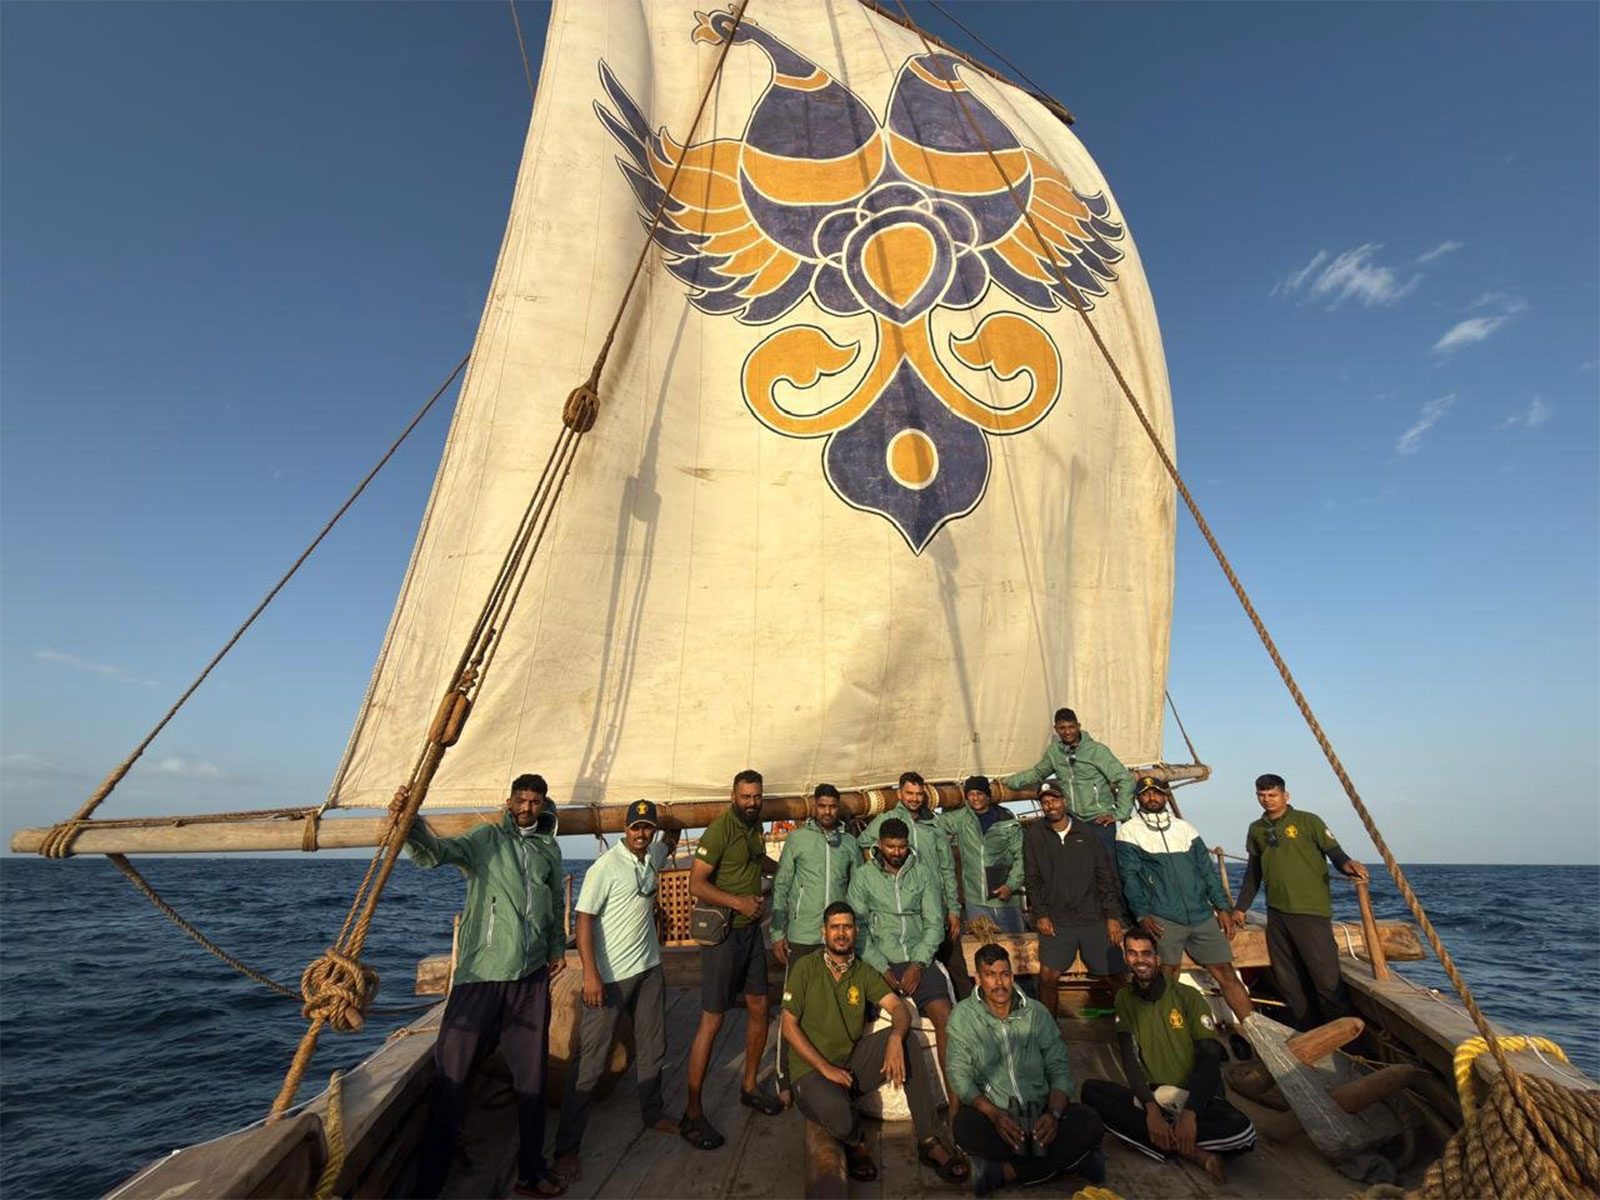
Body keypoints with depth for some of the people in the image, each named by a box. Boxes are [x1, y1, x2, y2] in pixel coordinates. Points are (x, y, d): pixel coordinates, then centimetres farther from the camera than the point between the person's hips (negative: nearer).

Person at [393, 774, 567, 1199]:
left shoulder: (549, 850, 10)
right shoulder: (486, 838, -2)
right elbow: (435, 851, -20)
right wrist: (410, 823, -37)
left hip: (532, 976, 4)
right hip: (480, 973, -4)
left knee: (531, 1076, 13)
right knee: (451, 1072, -1)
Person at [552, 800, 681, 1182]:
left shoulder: (652, 857, 3)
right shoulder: (605, 868, -18)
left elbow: (672, 836, 28)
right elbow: (584, 919, -19)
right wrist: (590, 974, -23)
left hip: (649, 969, 7)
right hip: (610, 975, -7)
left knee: (652, 1048, 19)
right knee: (590, 1060, -1)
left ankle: (652, 1114, 39)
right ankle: (566, 1148, 11)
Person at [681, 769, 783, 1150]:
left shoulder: (755, 825, 6)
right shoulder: (720, 830, -19)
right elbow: (696, 884, -23)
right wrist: (738, 902, -30)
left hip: (751, 929, 8)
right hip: (722, 932, -8)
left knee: (759, 1007, 15)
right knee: (712, 1021, -2)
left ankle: (749, 1088, 34)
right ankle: (692, 1114, 10)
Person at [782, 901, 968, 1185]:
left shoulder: (864, 973, 5)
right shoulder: (806, 967, -8)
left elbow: (899, 1007, -7)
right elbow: (789, 1026, -9)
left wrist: (895, 1039, -30)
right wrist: (826, 1068, -17)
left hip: (853, 1063, 4)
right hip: (812, 1069, -4)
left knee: (907, 1039, -20)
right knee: (835, 1110, -38)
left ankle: (929, 1141, -12)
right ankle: (855, 1143, 0)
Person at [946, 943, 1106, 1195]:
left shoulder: (1036, 1013, 7)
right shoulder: (963, 1016, 0)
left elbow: (1060, 1069, 5)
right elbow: (960, 1076, -5)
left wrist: (1054, 1113, -15)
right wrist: (995, 1114, -21)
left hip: (1041, 1115, 2)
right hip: (992, 1115, -2)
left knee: (1089, 1121, -24)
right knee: (966, 1124, -35)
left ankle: (1006, 1171, -23)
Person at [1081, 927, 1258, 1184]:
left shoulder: (1187, 997, -5)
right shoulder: (1125, 999, 3)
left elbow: (1210, 1058, -11)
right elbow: (1130, 1059, -3)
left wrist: (1189, 1114, -25)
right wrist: (1151, 1107, -22)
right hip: (1152, 1096, 2)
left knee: (1242, 1132, -34)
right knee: (1090, 1090, -26)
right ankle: (1193, 1152, -23)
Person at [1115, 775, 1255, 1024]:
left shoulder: (1185, 828, 15)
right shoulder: (1129, 832, 2)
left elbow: (1207, 869, 15)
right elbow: (1130, 877, -4)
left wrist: (1222, 907, 7)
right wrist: (1142, 914, -14)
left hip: (1202, 916, 4)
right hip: (1162, 919, -4)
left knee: (1226, 972, 5)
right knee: (1167, 981, -2)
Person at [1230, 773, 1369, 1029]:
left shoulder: (1307, 821, 0)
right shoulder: (1256, 830, 13)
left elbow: (1333, 850, -5)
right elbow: (1253, 871, 20)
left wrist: (1346, 864, -28)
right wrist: (1241, 907, 20)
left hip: (1311, 911, -5)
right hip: (1276, 913, 5)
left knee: (1325, 975, -6)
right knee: (1287, 979, 8)